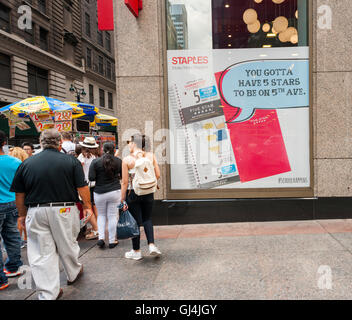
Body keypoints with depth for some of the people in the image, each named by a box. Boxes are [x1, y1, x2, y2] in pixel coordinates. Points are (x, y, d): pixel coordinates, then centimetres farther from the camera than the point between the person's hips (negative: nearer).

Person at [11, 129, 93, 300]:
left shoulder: (26, 163, 3)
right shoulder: (71, 161, -4)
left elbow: (19, 195, 6)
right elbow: (82, 188, -5)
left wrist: (22, 215, 18)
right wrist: (87, 207, 7)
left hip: (36, 212, 1)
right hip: (64, 210, -1)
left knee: (42, 253, 8)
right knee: (67, 245, 18)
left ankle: (48, 294, 13)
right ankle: (73, 274, 40)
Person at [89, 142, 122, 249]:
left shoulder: (95, 162, -6)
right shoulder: (118, 161, -2)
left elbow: (91, 178, -8)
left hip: (99, 193, 0)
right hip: (115, 191, 0)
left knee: (101, 215, 18)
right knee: (112, 216, 7)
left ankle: (101, 237, 8)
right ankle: (112, 241, 14)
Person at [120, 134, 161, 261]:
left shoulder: (127, 160, -11)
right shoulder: (151, 156, -2)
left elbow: (125, 182, -10)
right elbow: (157, 175, -1)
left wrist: (122, 199, -3)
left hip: (132, 193, -3)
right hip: (148, 193, 3)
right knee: (147, 219, 20)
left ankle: (136, 251, 22)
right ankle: (152, 245, 7)